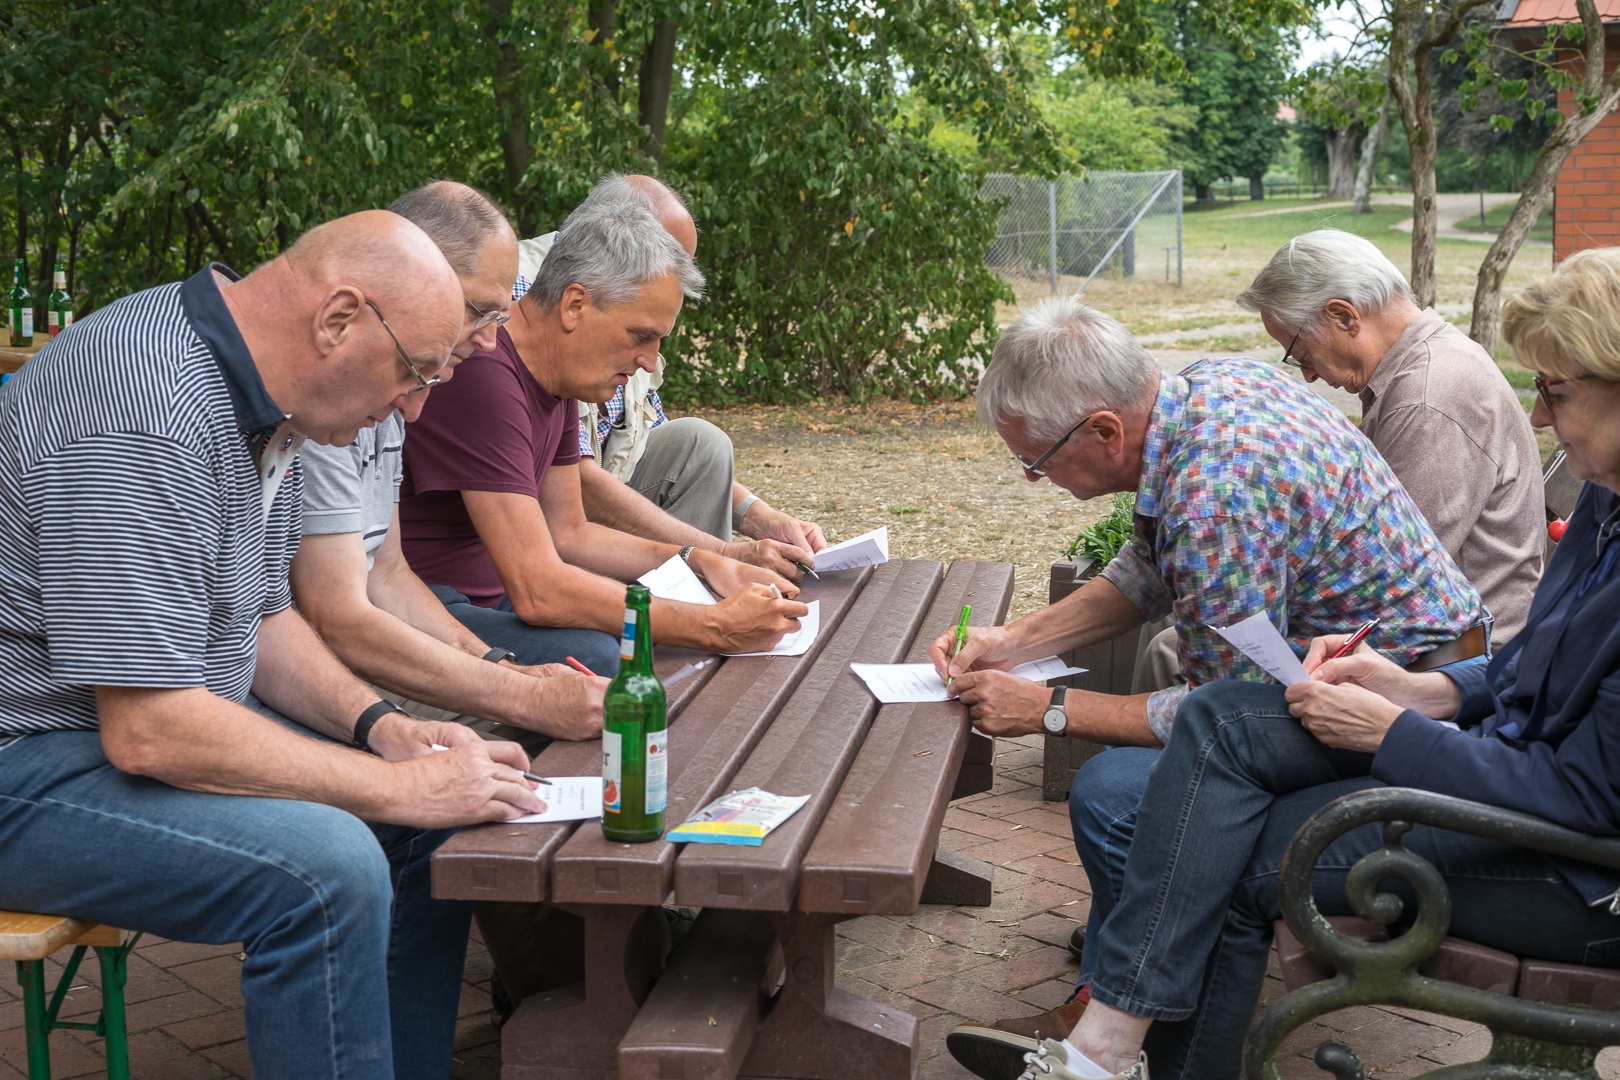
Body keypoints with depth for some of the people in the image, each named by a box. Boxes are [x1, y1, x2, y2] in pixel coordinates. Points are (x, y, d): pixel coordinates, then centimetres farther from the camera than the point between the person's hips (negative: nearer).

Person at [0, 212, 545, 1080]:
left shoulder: (260, 403, 5)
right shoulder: (145, 419, -27)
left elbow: (259, 616, 16)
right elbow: (148, 733, -29)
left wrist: (383, 728, -1)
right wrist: (399, 785, -23)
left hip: (160, 717, 10)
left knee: (441, 816, 3)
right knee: (327, 867, -30)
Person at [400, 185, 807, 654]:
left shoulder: (554, 381, 7)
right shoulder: (483, 373, -26)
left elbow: (568, 534, 17)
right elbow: (538, 590, -30)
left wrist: (703, 563, 4)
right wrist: (715, 628, -26)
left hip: (492, 595, 9)